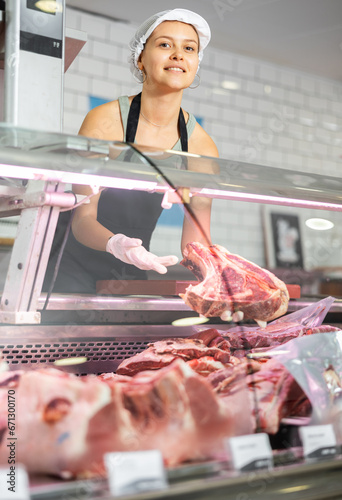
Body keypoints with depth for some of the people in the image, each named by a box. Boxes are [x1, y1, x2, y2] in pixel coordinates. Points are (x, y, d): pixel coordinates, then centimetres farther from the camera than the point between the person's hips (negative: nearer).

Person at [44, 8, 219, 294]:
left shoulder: (202, 147, -5)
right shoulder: (104, 121, -15)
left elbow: (196, 242, -3)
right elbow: (82, 218, -19)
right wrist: (114, 244, -39)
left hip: (132, 276, 3)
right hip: (74, 268, -3)